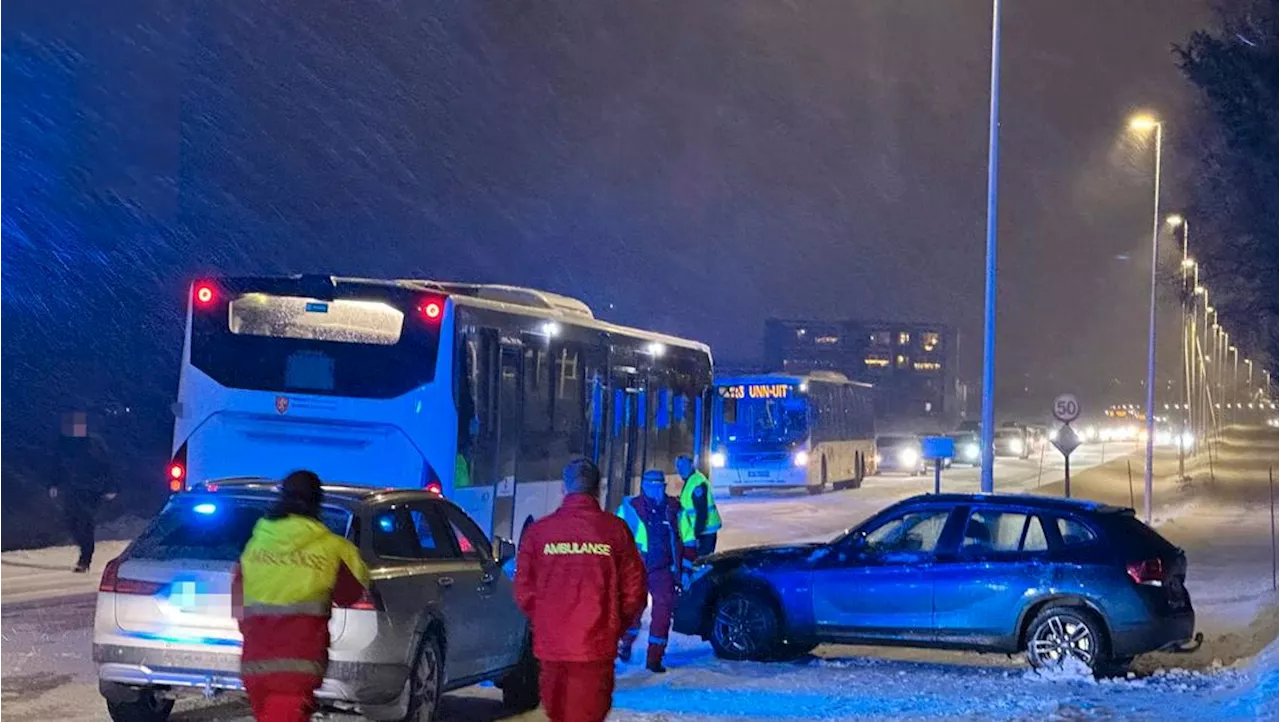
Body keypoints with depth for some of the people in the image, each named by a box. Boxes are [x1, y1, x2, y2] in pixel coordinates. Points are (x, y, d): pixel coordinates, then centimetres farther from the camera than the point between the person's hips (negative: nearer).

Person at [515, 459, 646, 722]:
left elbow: (524, 591, 2)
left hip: (550, 644, 2)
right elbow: (634, 589, -1)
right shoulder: (615, 530, -2)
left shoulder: (538, 530, 1)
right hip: (596, 647, -2)